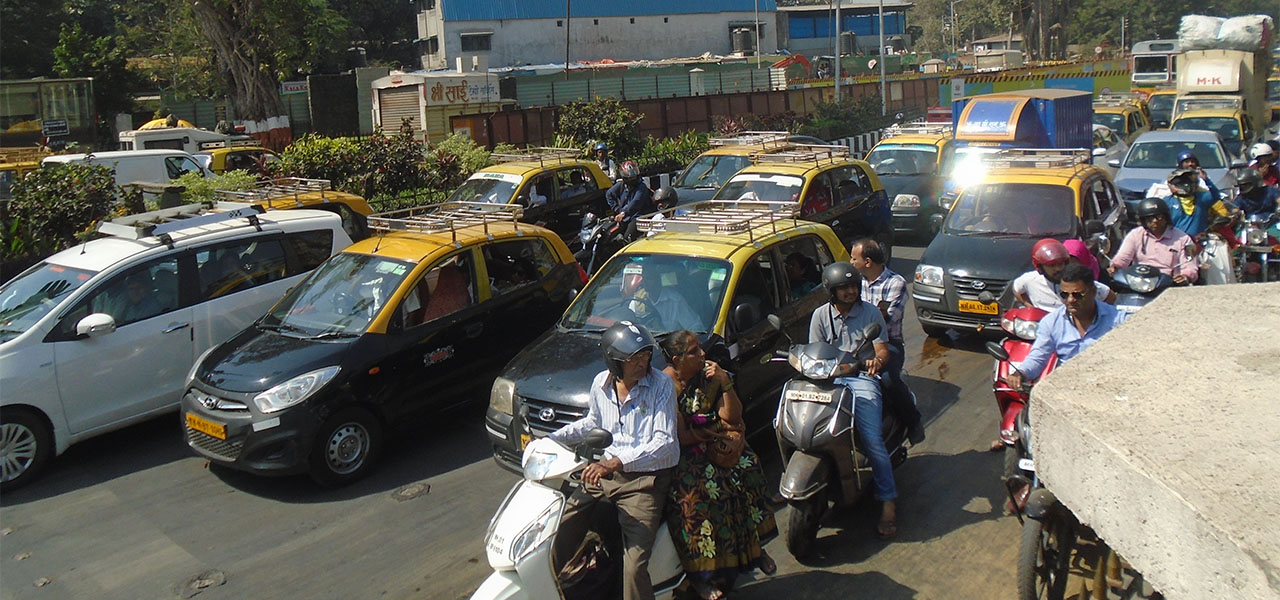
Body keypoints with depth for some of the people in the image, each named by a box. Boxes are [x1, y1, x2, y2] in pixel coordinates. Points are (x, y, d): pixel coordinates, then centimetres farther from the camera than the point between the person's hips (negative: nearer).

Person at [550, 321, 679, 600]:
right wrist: (553, 439, 13)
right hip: (604, 471, 5)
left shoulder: (661, 385, -11)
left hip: (645, 479, -5)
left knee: (634, 567, -21)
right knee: (558, 536, 1)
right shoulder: (601, 383, 4)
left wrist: (616, 462, -28)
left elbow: (664, 442, -17)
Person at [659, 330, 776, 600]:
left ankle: (753, 545, -5)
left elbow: (733, 418, 0)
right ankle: (699, 573, -21)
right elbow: (681, 436, -15)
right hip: (682, 455, -5)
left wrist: (726, 383, -12)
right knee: (701, 486, -31)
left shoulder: (709, 375, 5)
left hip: (715, 446, 5)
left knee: (747, 466, -21)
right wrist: (718, 431, -7)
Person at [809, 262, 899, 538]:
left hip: (862, 379, -2)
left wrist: (877, 361, -24)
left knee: (872, 439, -19)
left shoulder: (870, 313, 6)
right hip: (828, 378, 2)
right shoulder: (821, 315, 10)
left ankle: (887, 501, -10)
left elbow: (883, 350, 1)